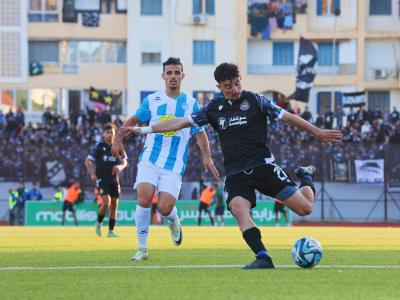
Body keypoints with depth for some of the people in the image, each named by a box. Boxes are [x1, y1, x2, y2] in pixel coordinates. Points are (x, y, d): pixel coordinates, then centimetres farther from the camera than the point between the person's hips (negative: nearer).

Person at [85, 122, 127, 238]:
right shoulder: (99, 146, -3)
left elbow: (124, 162, 15)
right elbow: (88, 161, -1)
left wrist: (120, 167, -8)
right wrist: (92, 174, -13)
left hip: (114, 179, 4)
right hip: (102, 179, -4)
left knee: (114, 205, 3)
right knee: (106, 202, -19)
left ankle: (111, 231, 11)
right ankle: (99, 223, 7)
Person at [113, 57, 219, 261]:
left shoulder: (191, 104, 6)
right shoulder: (152, 100, 6)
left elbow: (200, 133, 11)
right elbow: (134, 120, 17)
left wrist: (206, 156, -2)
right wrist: (118, 140, 4)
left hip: (174, 167, -1)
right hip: (149, 160, 1)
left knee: (164, 208, -15)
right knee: (143, 199, -21)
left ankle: (173, 222, 25)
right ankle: (142, 249, -8)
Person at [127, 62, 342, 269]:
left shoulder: (255, 101, 1)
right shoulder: (214, 108, 8)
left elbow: (287, 117, 5)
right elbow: (181, 122, 10)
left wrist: (318, 132, 3)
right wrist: (144, 130, 6)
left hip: (263, 166, -2)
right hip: (235, 173, 2)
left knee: (305, 208, -7)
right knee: (239, 209, -30)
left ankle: (306, 177, 27)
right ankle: (263, 258, -33)